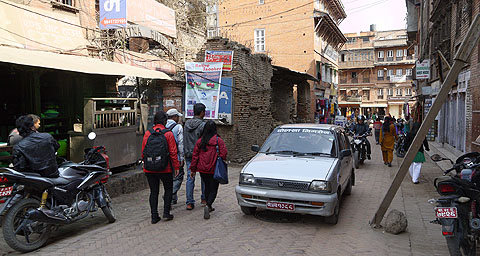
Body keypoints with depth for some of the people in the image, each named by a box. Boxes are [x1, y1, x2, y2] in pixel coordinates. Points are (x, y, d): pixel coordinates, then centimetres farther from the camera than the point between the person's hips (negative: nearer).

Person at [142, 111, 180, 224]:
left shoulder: (147, 133, 0)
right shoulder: (168, 134, -8)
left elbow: (143, 151, 4)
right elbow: (173, 152, -8)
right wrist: (176, 166, 0)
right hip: (165, 168, -2)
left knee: (153, 191, 11)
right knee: (168, 189, 16)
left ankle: (154, 216, 13)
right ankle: (166, 213, 12)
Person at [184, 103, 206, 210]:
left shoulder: (186, 123, 6)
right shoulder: (203, 125, -12)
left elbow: (184, 140, 10)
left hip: (188, 154, 5)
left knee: (190, 178, 5)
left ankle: (189, 202, 3)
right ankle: (204, 199, 23)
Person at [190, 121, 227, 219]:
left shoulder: (199, 141, 1)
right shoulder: (219, 140, -9)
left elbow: (195, 155, 3)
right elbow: (223, 154, -12)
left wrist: (193, 169, 9)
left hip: (202, 169, 4)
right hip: (214, 169, -4)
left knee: (207, 187, 21)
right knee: (213, 189, 4)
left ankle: (209, 206, 30)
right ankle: (208, 206, -17)